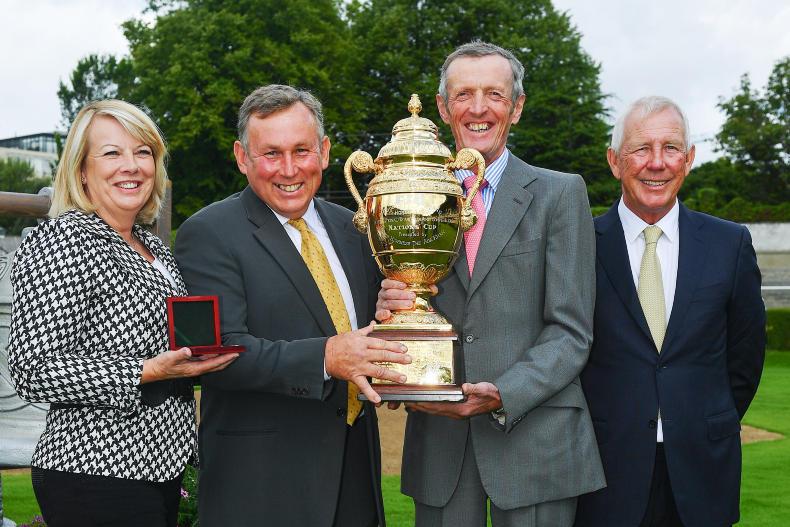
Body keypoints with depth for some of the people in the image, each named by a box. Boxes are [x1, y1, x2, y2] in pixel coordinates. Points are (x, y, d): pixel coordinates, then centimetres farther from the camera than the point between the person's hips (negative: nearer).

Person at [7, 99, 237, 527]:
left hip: (161, 467, 8)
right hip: (98, 477, -8)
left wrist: (199, 354, 10)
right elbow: (34, 372, -18)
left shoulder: (154, 249, 12)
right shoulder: (60, 240, -12)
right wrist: (148, 372, -23)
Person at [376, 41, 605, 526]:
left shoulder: (560, 193, 1)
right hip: (438, 440, 2)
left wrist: (502, 395, -18)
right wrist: (389, 308, -11)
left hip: (534, 440, -2)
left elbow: (570, 331, -4)